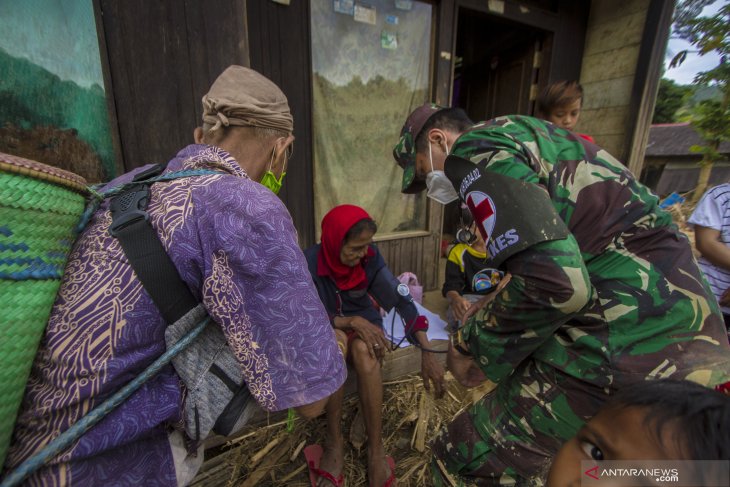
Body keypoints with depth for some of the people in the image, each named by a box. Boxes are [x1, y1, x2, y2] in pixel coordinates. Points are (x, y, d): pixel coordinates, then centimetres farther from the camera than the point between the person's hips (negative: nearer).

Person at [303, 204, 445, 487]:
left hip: (364, 324, 1)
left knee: (363, 350, -34)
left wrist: (427, 353, -25)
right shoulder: (310, 262, -21)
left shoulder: (370, 257, -16)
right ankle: (334, 440, -18)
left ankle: (375, 449, -20)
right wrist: (351, 321, -34)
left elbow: (402, 300, -19)